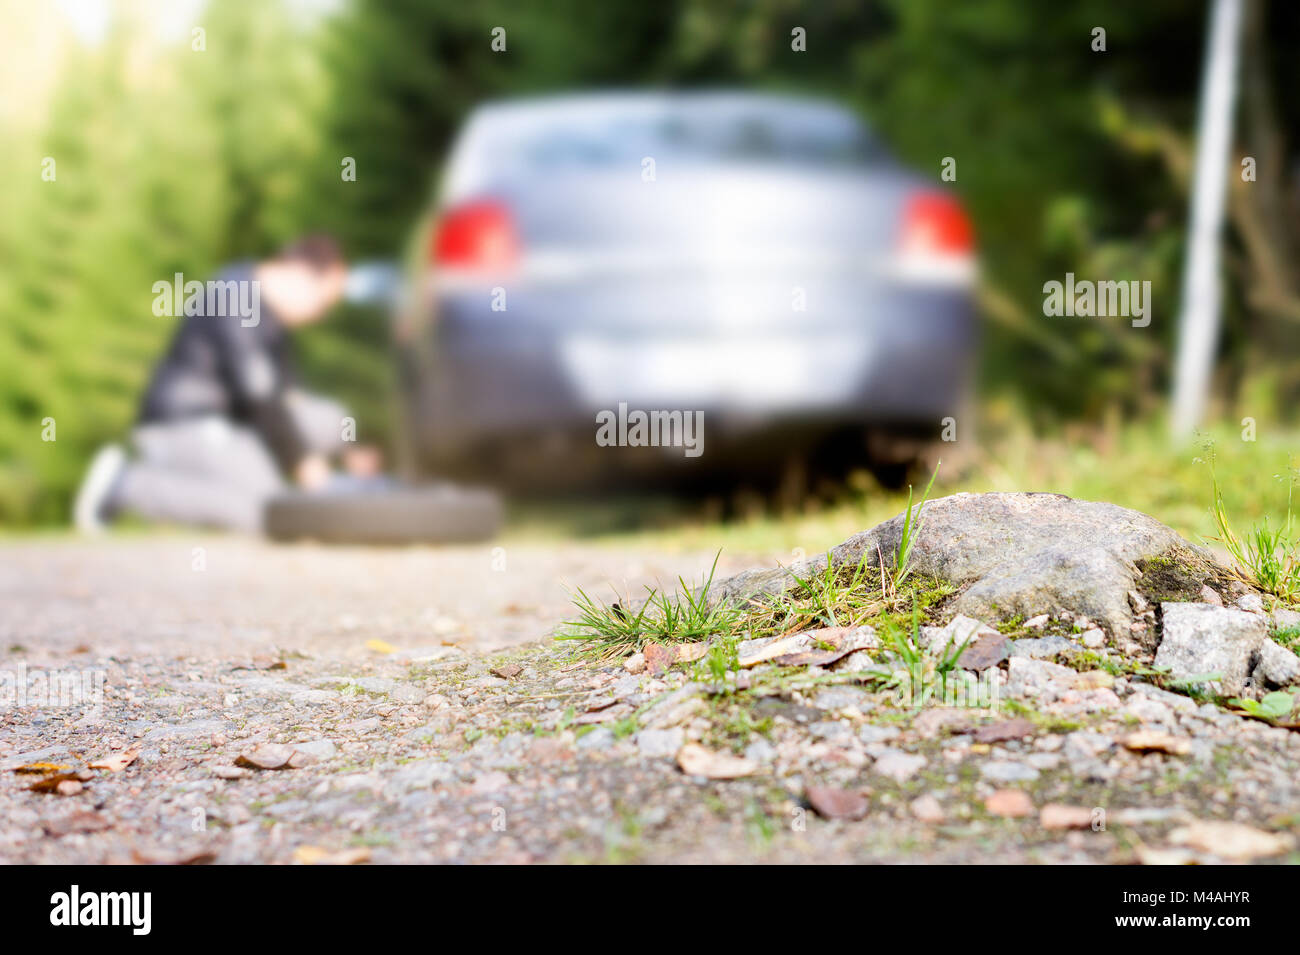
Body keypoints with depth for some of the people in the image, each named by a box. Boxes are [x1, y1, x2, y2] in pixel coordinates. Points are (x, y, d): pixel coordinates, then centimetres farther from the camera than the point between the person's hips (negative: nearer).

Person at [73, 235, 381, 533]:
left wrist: (346, 451, 11)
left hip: (226, 414, 10)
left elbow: (285, 389, 16)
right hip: (184, 422, -10)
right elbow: (256, 392, -23)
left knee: (332, 420, 2)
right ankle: (124, 483, -13)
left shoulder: (269, 305, 10)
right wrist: (301, 459, -18)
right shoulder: (234, 297, -20)